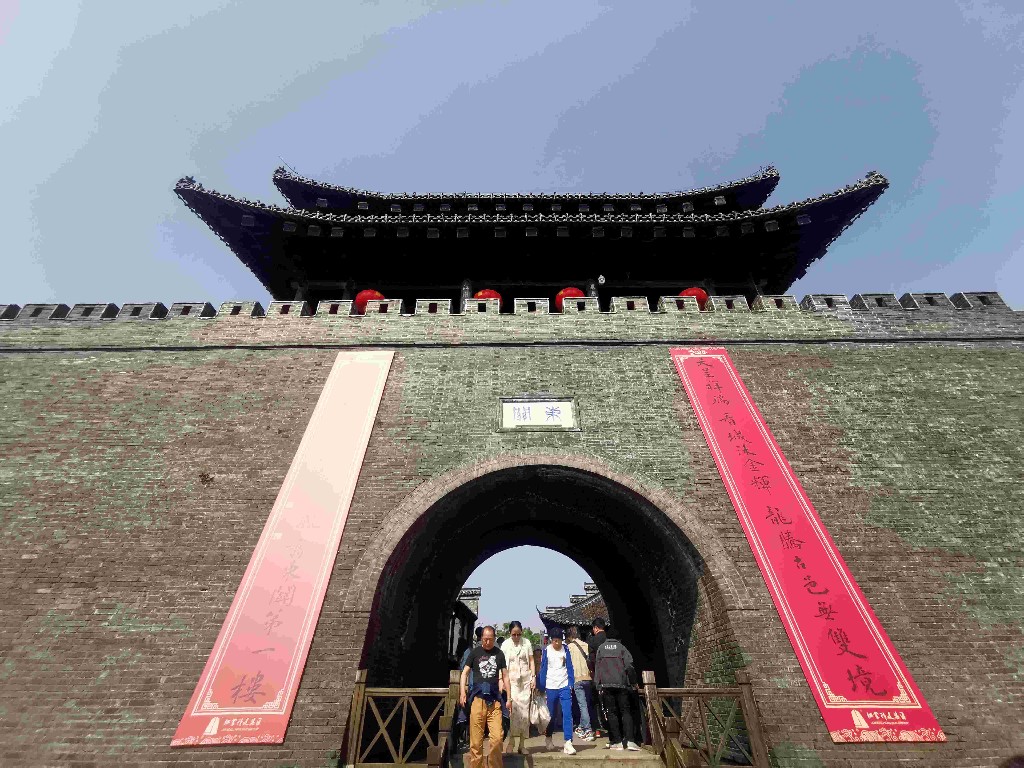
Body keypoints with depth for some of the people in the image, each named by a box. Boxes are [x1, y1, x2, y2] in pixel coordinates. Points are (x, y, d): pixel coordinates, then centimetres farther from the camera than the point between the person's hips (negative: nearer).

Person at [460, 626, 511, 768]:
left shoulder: (499, 654, 8)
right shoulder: (475, 652, 3)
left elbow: (505, 676, 14)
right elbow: (465, 673, 5)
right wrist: (462, 692, -7)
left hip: (494, 700, 1)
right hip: (477, 698, -1)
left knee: (497, 738, -3)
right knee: (476, 739, 2)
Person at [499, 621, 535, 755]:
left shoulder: (527, 643, 1)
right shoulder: (505, 644, -1)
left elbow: (531, 661, 6)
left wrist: (533, 677, 0)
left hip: (525, 680, 1)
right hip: (511, 680, -1)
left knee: (524, 711, 3)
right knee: (512, 709, -11)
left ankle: (522, 744, 14)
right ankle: (511, 741, 1)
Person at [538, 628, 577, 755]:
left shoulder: (565, 650, 1)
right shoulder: (546, 650, -3)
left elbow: (569, 667, 4)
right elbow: (543, 669, 1)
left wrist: (571, 684, -2)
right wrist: (542, 686, 0)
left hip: (564, 686, 0)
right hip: (551, 687, 0)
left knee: (567, 714, -9)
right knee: (551, 715, 11)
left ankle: (568, 743, -4)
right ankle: (548, 738, 33)